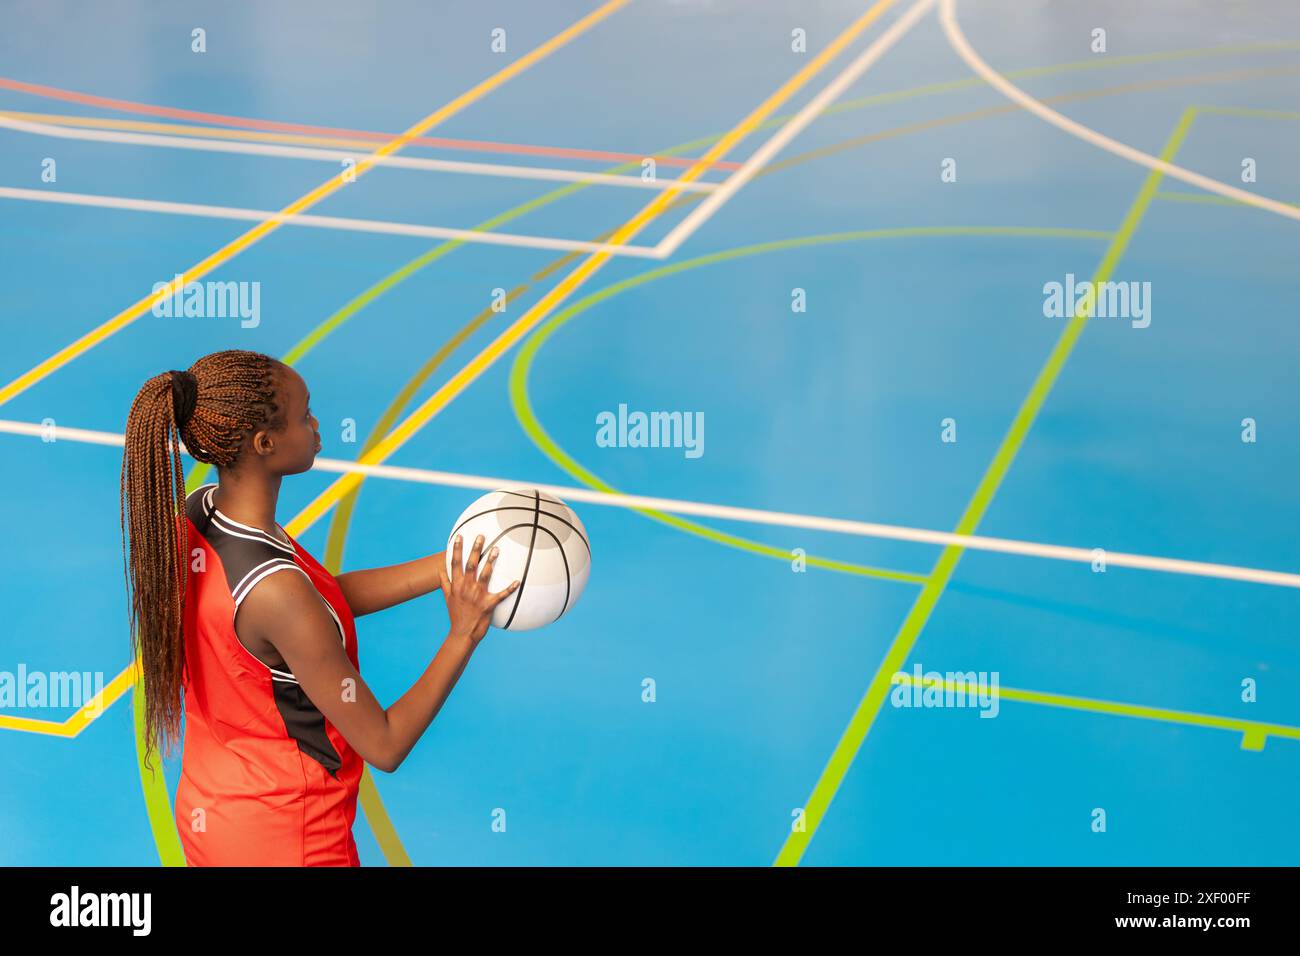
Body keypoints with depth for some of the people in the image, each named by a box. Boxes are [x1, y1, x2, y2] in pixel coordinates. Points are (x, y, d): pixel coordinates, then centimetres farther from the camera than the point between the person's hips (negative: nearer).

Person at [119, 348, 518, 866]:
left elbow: (328, 598, 5)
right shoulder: (277, 591, -32)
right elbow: (384, 747, -23)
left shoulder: (195, 514, -8)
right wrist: (463, 636, -18)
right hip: (286, 840, -8)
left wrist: (447, 566, 0)